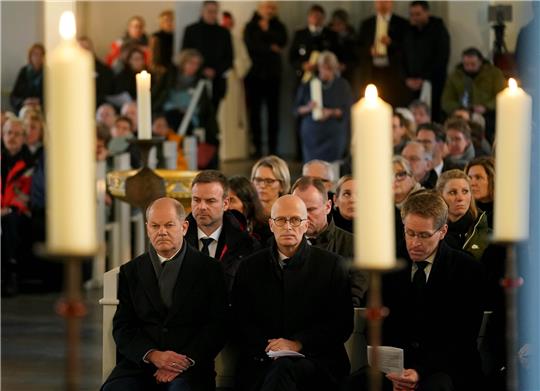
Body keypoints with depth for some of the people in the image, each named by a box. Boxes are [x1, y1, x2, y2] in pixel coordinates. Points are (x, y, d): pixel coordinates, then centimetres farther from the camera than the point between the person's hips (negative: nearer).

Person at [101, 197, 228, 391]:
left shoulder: (208, 269, 8)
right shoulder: (130, 271, 15)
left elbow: (217, 326, 2)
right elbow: (122, 327, 8)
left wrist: (185, 361, -12)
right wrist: (152, 355, -10)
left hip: (189, 367, -2)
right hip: (139, 364, 3)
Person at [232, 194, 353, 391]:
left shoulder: (332, 265, 7)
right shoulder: (250, 267, 15)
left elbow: (342, 324, 2)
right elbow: (240, 322, 12)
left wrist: (298, 343, -10)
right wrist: (267, 345, -7)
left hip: (314, 358, -1)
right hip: (261, 360, 1)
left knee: (283, 369, -36)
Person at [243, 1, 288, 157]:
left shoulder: (277, 26, 14)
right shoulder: (250, 26, 6)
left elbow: (282, 40, -5)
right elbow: (251, 45, -9)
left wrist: (266, 31, -4)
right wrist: (271, 48, -4)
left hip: (273, 74, 2)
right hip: (254, 73, -2)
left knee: (273, 111, -2)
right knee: (254, 110, -4)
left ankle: (272, 147, 0)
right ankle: (257, 147, 0)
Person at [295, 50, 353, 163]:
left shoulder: (342, 85, 2)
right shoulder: (308, 85, 4)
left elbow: (347, 110, 0)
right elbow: (297, 109, 5)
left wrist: (331, 112, -18)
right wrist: (308, 108, -17)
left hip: (334, 135, -1)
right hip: (312, 135, 1)